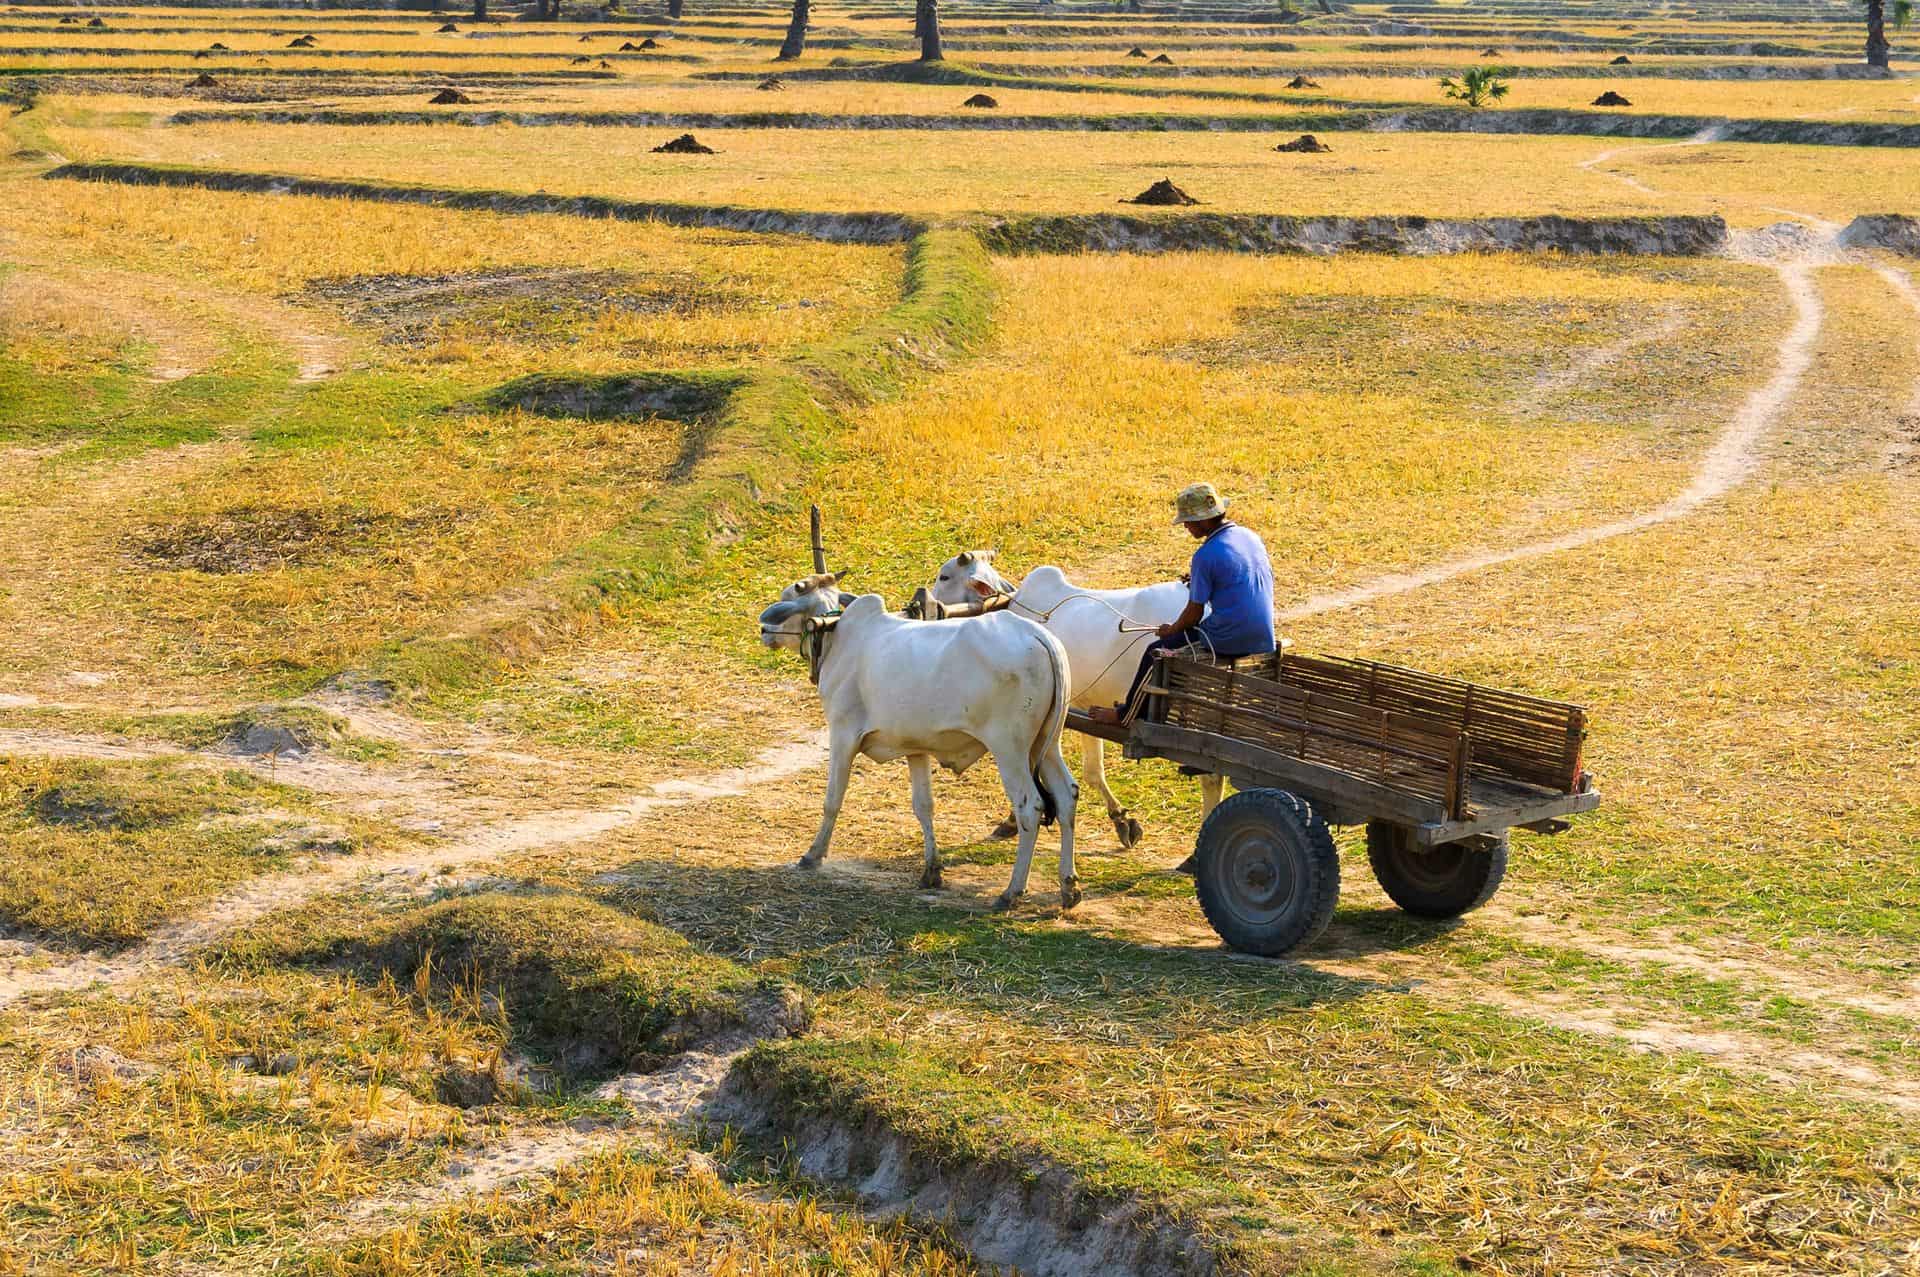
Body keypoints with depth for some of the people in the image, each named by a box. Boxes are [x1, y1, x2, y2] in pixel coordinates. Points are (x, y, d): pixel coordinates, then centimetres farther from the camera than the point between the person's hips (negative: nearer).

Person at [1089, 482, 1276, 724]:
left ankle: (1127, 714, 26)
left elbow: (1194, 614, -11)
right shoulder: (1251, 538, 7)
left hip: (1228, 642, -8)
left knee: (1157, 651, 12)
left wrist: (1171, 630, 10)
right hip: (1263, 640, 8)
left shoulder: (1206, 555, -17)